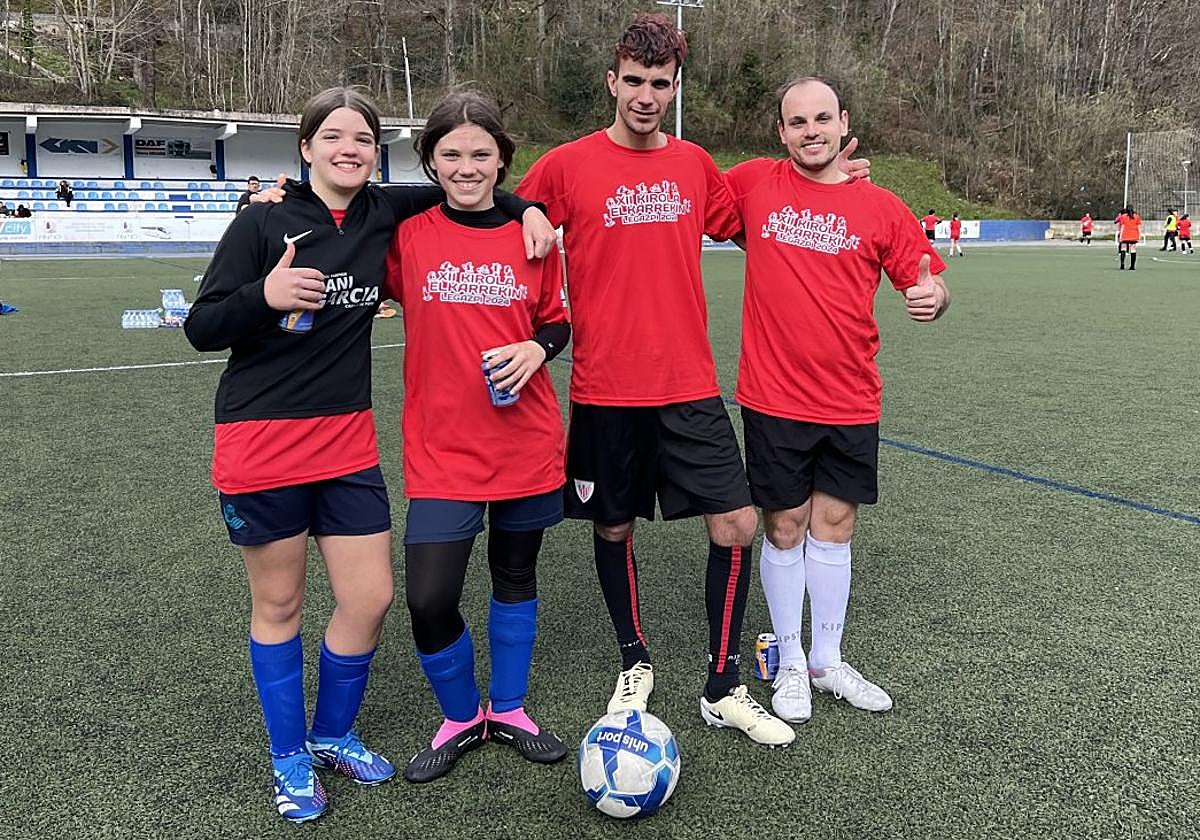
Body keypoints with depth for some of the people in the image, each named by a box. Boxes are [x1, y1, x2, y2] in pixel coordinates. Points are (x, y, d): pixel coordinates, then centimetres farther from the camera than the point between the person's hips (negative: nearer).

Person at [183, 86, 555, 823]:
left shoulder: (384, 215, 3)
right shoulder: (264, 223, -7)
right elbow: (201, 328, -7)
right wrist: (265, 296, -26)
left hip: (348, 442, 4)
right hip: (261, 443, -3)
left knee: (372, 598, 4)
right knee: (280, 603, 9)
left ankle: (334, 735, 31)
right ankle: (289, 758, 30)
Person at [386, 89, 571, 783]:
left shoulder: (532, 234, 0)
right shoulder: (408, 234, -4)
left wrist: (536, 348, -11)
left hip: (528, 444, 2)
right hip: (442, 450, -2)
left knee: (516, 576, 16)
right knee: (429, 600, -7)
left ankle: (509, 708, 39)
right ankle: (461, 717, 23)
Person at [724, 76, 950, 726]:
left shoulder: (880, 207, 1)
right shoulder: (753, 184, -1)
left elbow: (924, 279, 6)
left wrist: (934, 296, -16)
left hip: (851, 403, 2)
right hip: (774, 400, -1)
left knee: (834, 526, 12)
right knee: (785, 528, 8)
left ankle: (827, 661, 31)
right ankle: (790, 665, 27)